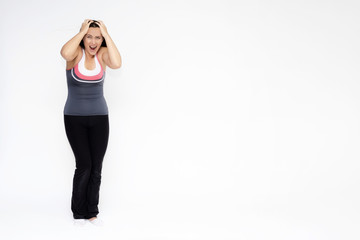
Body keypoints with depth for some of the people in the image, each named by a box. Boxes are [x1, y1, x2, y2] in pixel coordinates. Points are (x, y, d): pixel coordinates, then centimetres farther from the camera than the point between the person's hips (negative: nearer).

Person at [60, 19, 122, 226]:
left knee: (96, 167, 3)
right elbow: (65, 53, -34)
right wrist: (82, 31, -23)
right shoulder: (77, 52, -9)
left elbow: (117, 63, -26)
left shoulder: (102, 53, -3)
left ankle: (92, 212, 17)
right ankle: (79, 213, 13)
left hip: (99, 117, 2)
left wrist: (107, 34, -20)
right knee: (84, 165, -5)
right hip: (75, 117, -2)